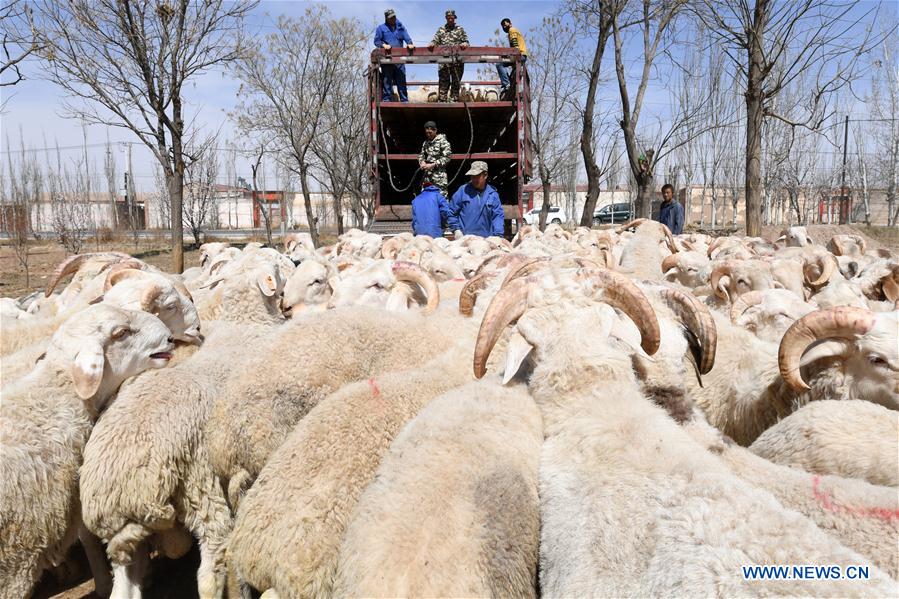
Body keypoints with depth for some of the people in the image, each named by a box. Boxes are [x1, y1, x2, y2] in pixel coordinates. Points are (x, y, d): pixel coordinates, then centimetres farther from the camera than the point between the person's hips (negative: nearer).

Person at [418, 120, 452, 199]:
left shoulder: (442, 141, -7)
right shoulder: (426, 142, 14)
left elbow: (447, 157, -13)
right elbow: (421, 155, 23)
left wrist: (433, 165, -16)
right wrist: (422, 162, -1)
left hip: (439, 174, -7)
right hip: (427, 174, 7)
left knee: (441, 195, -8)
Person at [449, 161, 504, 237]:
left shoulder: (492, 194, 6)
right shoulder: (463, 191, 4)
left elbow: (497, 216, 4)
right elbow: (452, 212, 8)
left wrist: (498, 235, -8)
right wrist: (456, 229, 0)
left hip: (486, 239, 1)